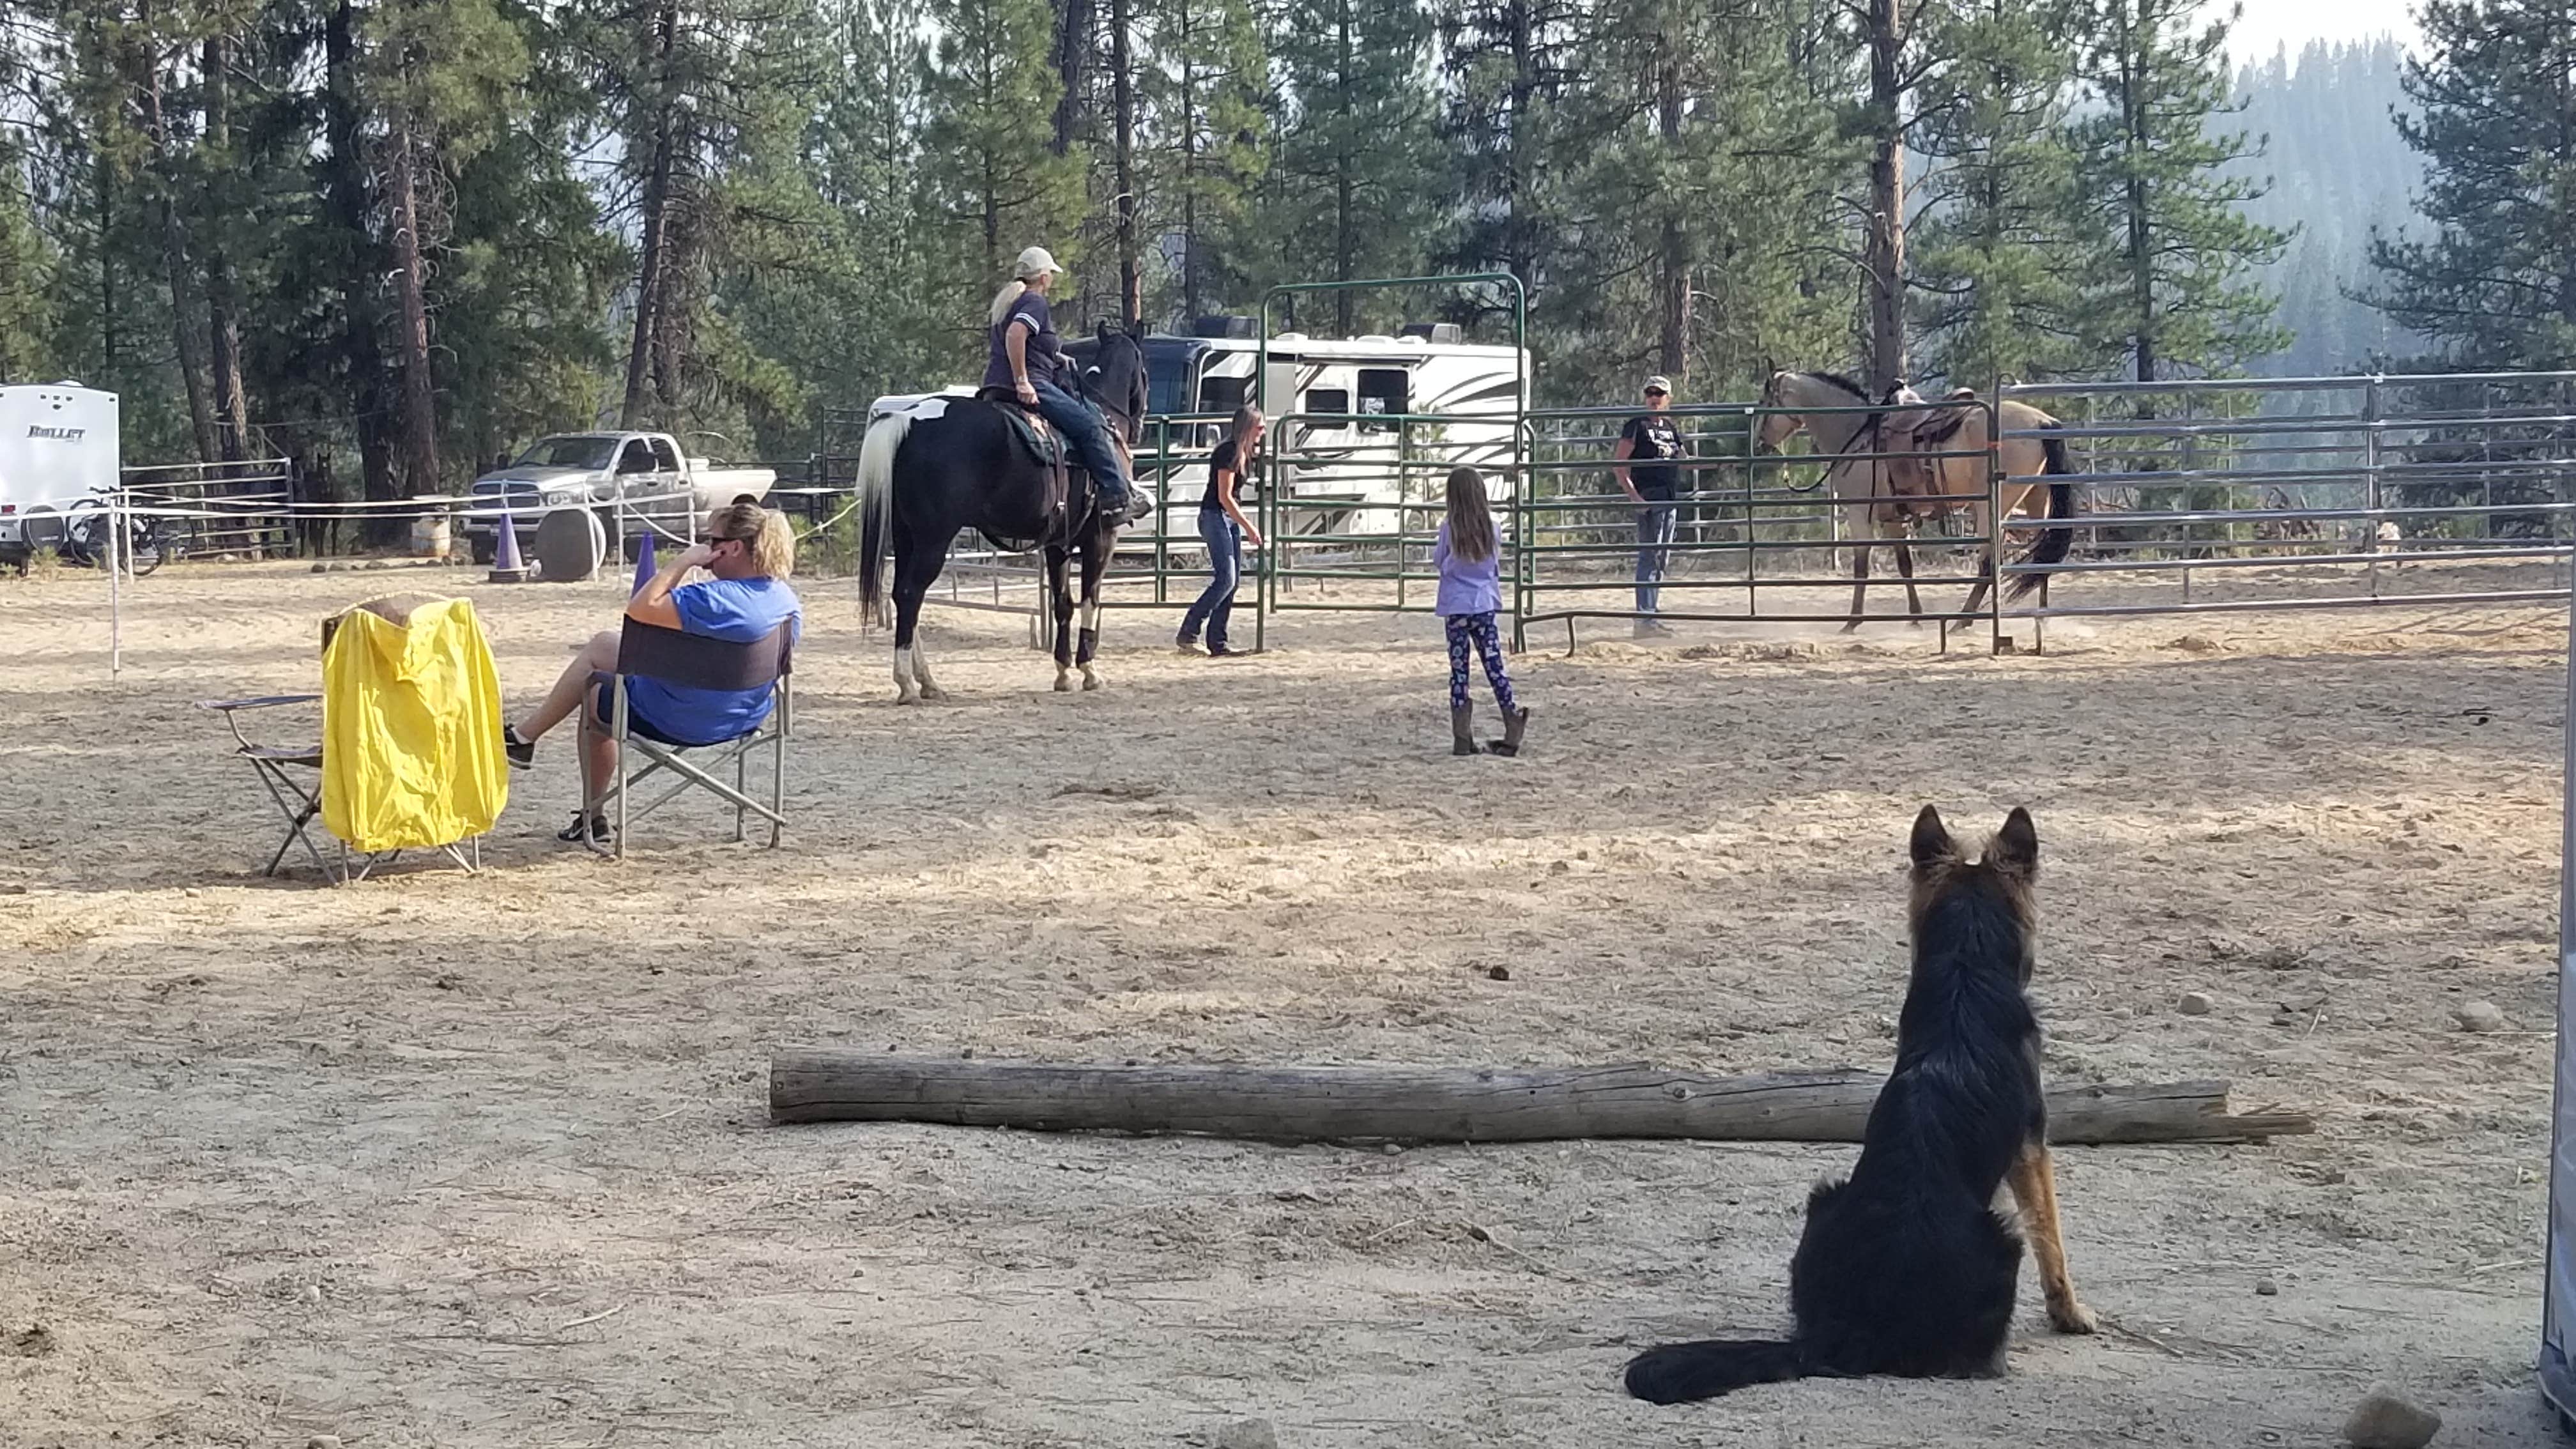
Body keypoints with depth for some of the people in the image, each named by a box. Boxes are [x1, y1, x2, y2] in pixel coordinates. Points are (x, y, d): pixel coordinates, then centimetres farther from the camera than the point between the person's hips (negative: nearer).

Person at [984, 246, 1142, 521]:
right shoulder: (1035, 302, -11)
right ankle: (1117, 495, -11)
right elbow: (1015, 335, -28)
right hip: (1033, 385, -11)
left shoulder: (1007, 300, 21)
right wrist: (1022, 382, -27)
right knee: (1089, 426, -9)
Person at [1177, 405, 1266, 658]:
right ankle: (1188, 634, -11)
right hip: (1215, 516, -10)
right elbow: (1224, 497, -19)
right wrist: (1248, 527, -17)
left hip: (1230, 519, 10)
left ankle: (1217, 644, 7)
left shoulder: (1244, 452, 12)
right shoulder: (1228, 452, -16)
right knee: (1225, 579, -15)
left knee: (1232, 581, 6)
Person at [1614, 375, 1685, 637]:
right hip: (1649, 497, -8)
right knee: (1649, 555, -11)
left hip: (1669, 497, 8)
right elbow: (1618, 463, -12)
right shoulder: (1637, 426, -8)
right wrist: (1633, 495, -20)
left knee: (1663, 557, 13)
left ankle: (1652, 614, 21)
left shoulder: (1671, 428, 14)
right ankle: (1644, 619, -12)